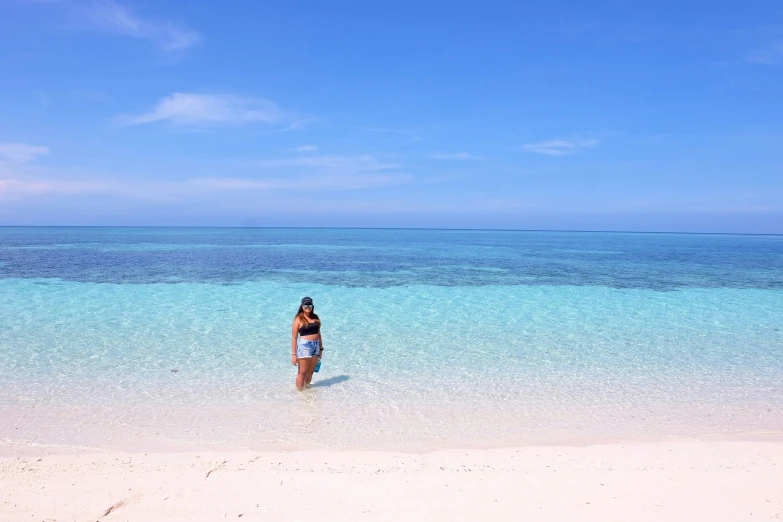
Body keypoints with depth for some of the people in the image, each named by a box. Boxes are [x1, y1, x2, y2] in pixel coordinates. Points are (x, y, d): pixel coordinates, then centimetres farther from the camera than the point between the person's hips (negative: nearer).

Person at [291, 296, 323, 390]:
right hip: (304, 347, -5)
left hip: (316, 347, 5)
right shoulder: (298, 319, -4)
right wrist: (294, 354, -10)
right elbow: (294, 338, -6)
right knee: (302, 372, -1)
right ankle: (300, 392, 9)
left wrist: (321, 348, 15)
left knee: (310, 372, 12)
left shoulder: (315, 318, 12)